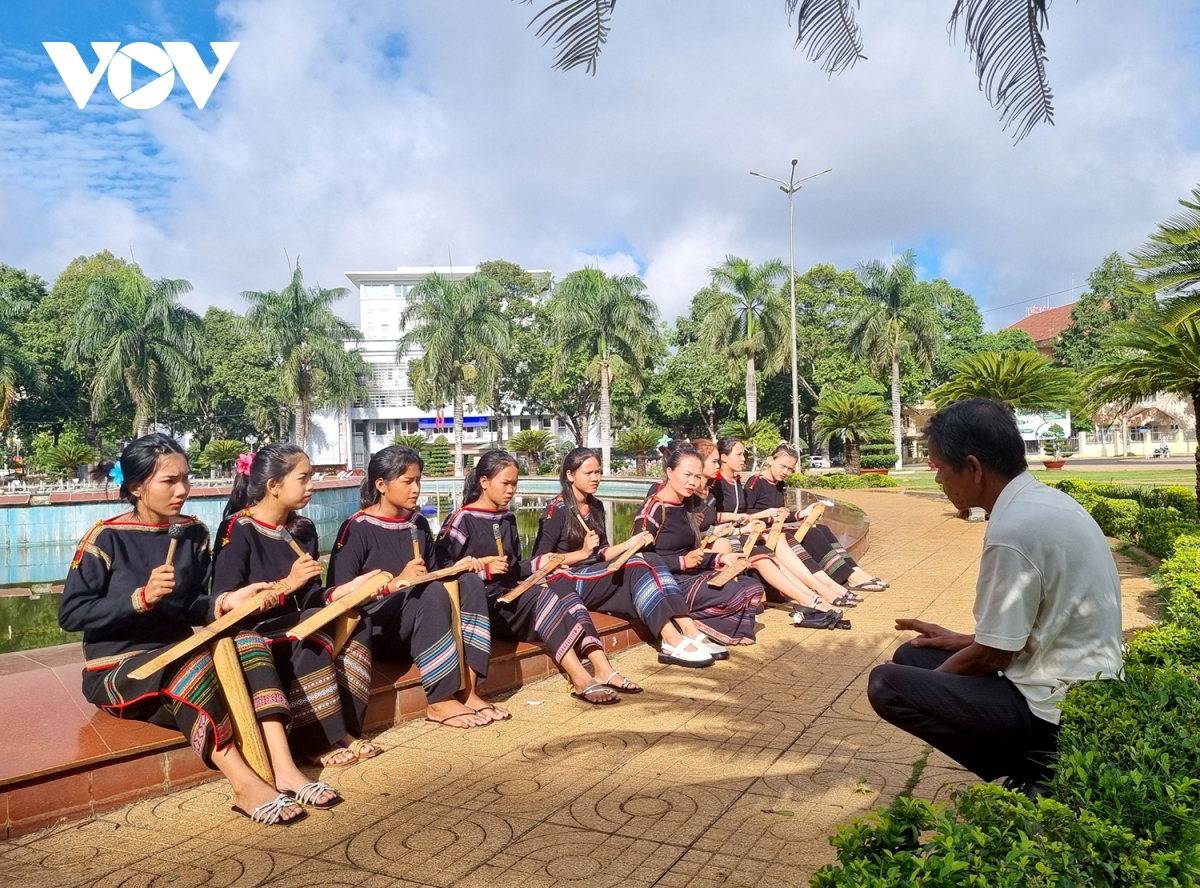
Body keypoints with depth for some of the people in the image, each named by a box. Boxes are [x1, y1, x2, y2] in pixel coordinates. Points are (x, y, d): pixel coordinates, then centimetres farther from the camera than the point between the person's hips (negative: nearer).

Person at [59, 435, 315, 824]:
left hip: (175, 652, 5)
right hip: (119, 665, -5)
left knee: (247, 642, -24)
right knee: (194, 666, -35)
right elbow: (71, 614, -13)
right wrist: (142, 597, -26)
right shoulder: (107, 538, -11)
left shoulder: (193, 533, 3)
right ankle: (246, 786, -32)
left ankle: (283, 767, -31)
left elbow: (193, 608, 8)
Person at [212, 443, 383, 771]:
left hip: (297, 627, 7)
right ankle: (315, 742, -23)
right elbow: (223, 604, -19)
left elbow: (310, 599, 8)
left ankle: (342, 729, -16)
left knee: (356, 624, -18)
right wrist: (287, 584, -27)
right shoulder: (238, 530, -11)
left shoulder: (303, 529, 9)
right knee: (316, 623, -32)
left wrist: (350, 587, -9)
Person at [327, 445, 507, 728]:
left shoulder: (418, 523, 10)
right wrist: (398, 581, -21)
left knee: (469, 582, -18)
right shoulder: (357, 529, -10)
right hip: (372, 630, -7)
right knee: (431, 593, -33)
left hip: (420, 624, 7)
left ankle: (467, 689, -21)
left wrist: (456, 568, -4)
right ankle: (440, 702, -26)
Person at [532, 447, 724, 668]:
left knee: (651, 560, -20)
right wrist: (583, 552, -19)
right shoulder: (557, 510, -8)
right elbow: (539, 561, -12)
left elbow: (601, 554, 14)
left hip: (596, 578, 7)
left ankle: (690, 632, -31)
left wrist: (629, 544, -3)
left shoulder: (596, 507, 14)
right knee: (637, 565, -28)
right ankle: (673, 641, -35)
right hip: (569, 583, -7)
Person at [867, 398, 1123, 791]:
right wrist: (966, 640, 18)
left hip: (1055, 709, -9)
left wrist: (925, 682, -1)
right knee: (912, 655, 13)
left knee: (887, 685, -13)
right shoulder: (1046, 500, 4)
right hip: (1078, 689, 9)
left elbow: (993, 657, -17)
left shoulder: (1013, 529, -25)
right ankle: (1036, 769, 10)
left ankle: (1031, 776, -2)